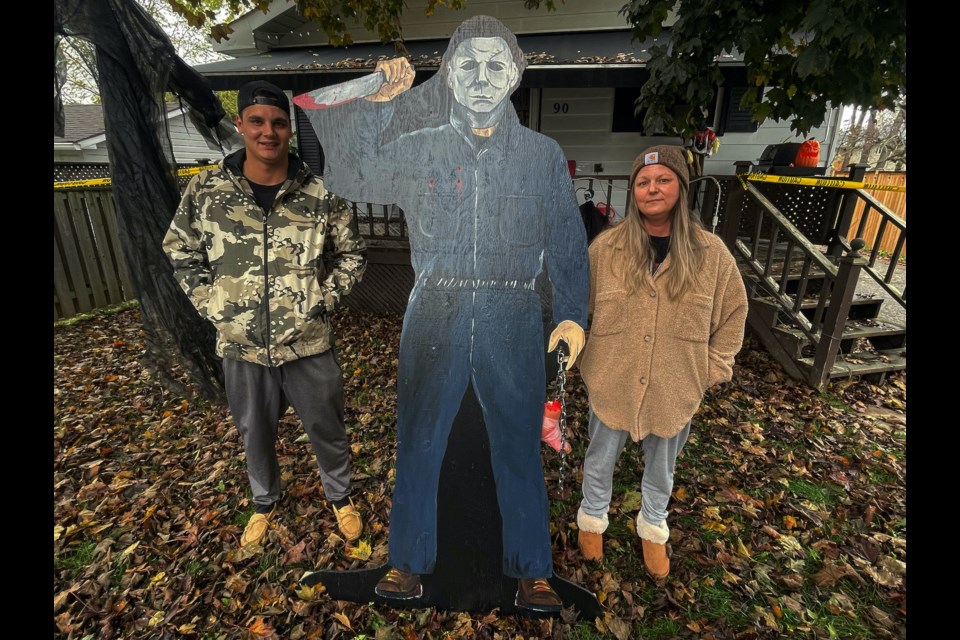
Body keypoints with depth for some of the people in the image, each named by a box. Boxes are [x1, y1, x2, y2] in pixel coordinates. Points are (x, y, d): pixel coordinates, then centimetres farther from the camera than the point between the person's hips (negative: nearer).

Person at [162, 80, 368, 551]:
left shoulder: (321, 193, -6)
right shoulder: (205, 190, -3)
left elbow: (351, 254, 2)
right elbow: (181, 252, 9)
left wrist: (322, 300, -7)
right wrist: (212, 306, -1)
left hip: (308, 345, -1)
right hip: (241, 348, 2)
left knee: (327, 430, 15)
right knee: (255, 434, 22)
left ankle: (340, 497, 44)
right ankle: (264, 502, 50)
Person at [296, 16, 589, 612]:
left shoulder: (544, 154, 8)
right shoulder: (418, 148, 9)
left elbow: (568, 241, 6)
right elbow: (352, 177, 4)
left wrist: (572, 313, -5)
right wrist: (381, 99, -1)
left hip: (514, 317, 0)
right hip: (435, 312, 1)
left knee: (519, 446, 8)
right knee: (418, 441, 9)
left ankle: (532, 570, 29)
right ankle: (409, 561, 30)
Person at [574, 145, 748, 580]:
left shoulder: (711, 253, -8)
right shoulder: (605, 247, -10)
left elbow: (733, 313, 3)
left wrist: (712, 370, 0)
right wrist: (584, 360, -2)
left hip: (674, 391, 1)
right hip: (611, 385, 0)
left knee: (661, 470, 24)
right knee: (600, 462, 20)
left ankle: (653, 528, 53)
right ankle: (592, 519, 50)